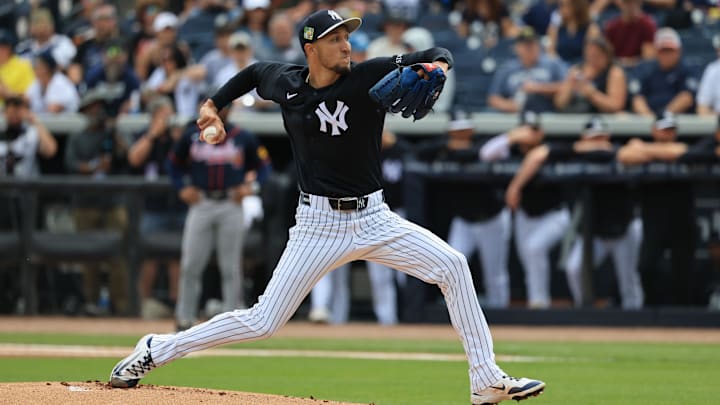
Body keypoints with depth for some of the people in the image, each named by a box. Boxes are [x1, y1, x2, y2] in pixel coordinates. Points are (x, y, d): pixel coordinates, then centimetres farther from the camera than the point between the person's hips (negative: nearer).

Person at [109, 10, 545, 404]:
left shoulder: (369, 77, -7)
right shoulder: (285, 84, -2)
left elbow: (438, 54, -10)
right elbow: (254, 72, 22)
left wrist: (437, 66, -32)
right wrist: (215, 104, 16)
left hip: (374, 220, 1)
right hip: (319, 223, -1)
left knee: (452, 266, -15)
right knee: (263, 322, -6)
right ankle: (156, 350, 10)